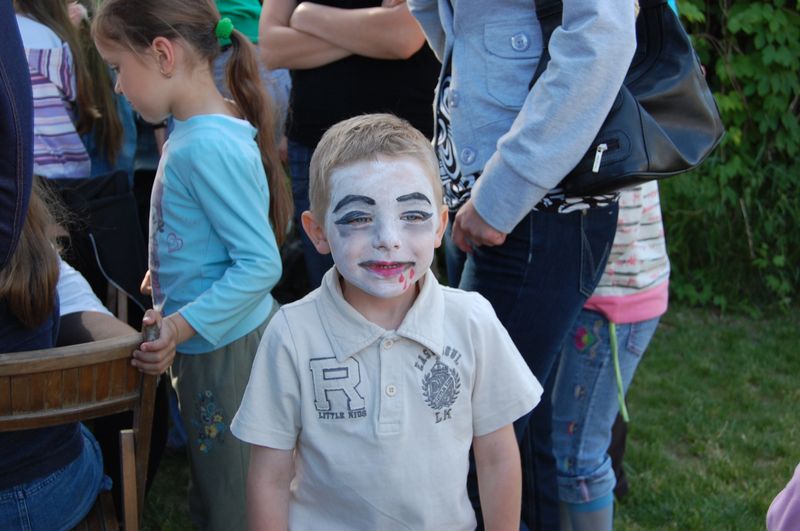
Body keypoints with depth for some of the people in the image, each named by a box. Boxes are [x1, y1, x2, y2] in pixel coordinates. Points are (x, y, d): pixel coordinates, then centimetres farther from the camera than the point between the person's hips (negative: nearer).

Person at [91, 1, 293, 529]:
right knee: (210, 474, 24)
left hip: (224, 347, -9)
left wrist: (185, 324, -28)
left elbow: (261, 264, -27)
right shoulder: (196, 130, 3)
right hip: (209, 343, 10)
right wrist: (169, 269, 18)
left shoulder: (208, 147, -26)